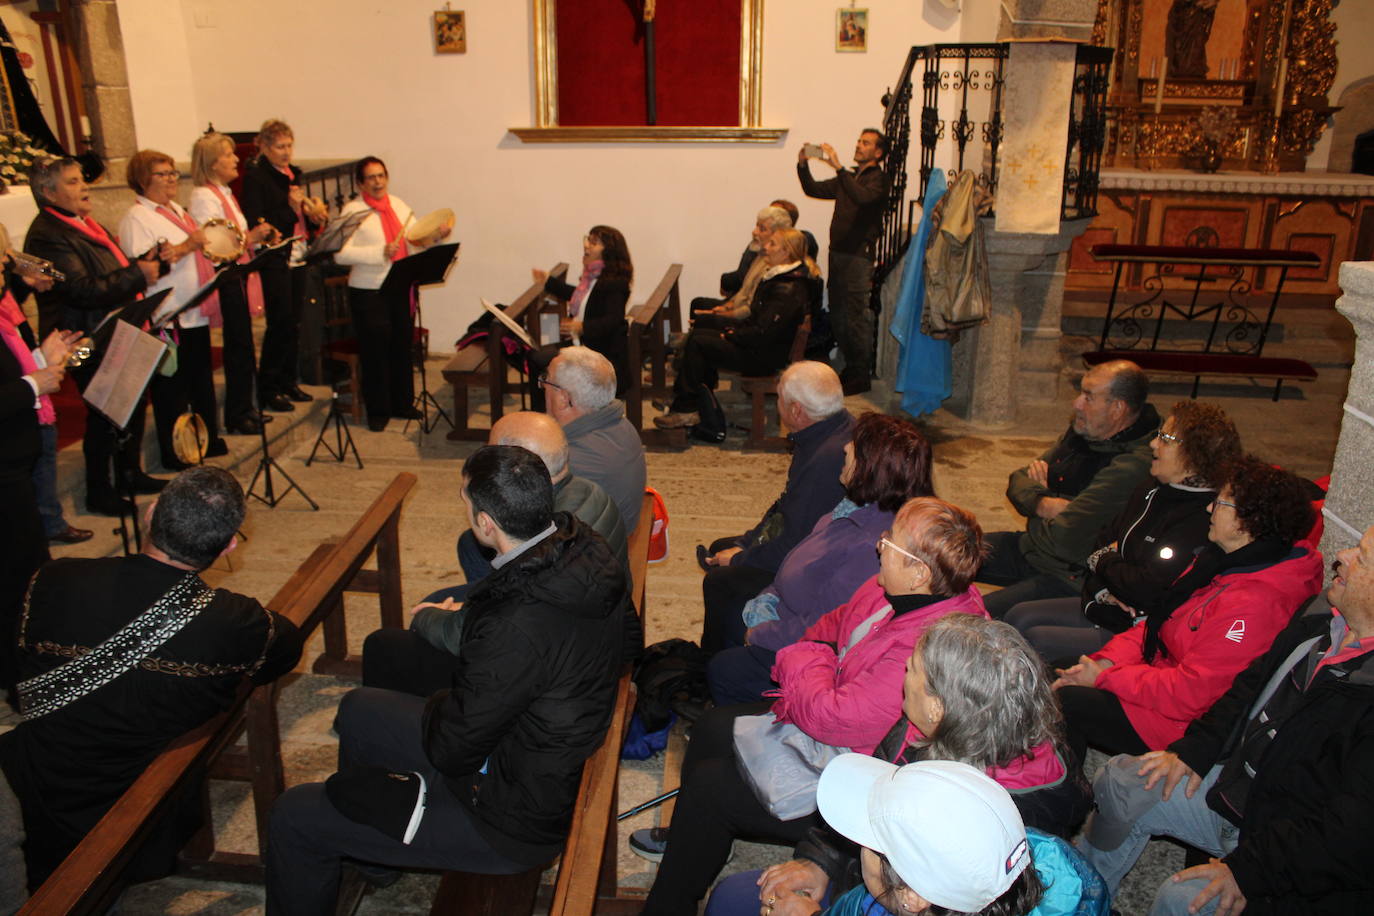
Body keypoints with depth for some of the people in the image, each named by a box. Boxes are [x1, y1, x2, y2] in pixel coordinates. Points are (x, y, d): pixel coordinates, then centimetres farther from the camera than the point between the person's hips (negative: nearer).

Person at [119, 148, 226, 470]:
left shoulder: (176, 210, 15)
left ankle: (209, 440, 31)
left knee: (202, 382, 18)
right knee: (172, 389, 1)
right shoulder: (136, 218, -12)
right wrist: (187, 246, -26)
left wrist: (208, 246, 9)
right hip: (168, 319, -9)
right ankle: (174, 455, 12)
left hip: (195, 314, 9)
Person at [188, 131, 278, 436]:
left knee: (242, 345, 13)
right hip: (223, 279, -9)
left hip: (238, 276, 9)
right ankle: (236, 417, 5)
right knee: (239, 345, -4)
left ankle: (244, 408, 23)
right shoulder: (204, 197, -14)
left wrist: (259, 237, 6)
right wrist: (251, 238, -26)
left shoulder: (224, 193, 15)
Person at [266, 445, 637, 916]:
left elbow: (451, 748, -24)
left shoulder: (516, 628, -38)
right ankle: (357, 844, 51)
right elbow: (627, 643, 7)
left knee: (293, 818, 3)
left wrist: (436, 706, -1)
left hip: (512, 822, -9)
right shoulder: (590, 551, -13)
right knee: (359, 709, 25)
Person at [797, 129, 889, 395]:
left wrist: (838, 167, -29)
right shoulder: (849, 178, 20)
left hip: (859, 256, -8)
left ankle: (862, 376, 2)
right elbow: (814, 189, 16)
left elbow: (862, 196, -26)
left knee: (856, 318, -6)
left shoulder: (879, 179, -5)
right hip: (837, 253, 8)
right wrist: (803, 165, 0)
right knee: (837, 315, 11)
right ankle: (851, 367, 22)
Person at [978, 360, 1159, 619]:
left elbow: (1065, 542, -29)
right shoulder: (1083, 431, 3)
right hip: (1031, 549, 9)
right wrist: (1041, 503, -15)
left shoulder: (1130, 467, -28)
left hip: (1071, 577, -9)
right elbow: (1018, 480, 8)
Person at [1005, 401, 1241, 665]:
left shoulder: (1201, 518, -23)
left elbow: (1147, 589, -27)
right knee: (1018, 617, 0)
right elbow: (1106, 541, 16)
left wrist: (1103, 560, -6)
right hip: (1103, 605, 9)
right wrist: (1101, 587, -6)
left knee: (1035, 642, -17)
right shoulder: (1152, 489, 9)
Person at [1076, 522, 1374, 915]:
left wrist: (1249, 869, -25)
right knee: (1119, 780, 3)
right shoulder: (1317, 629, -1)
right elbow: (1249, 687, 13)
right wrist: (1193, 750, 5)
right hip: (1238, 785, 8)